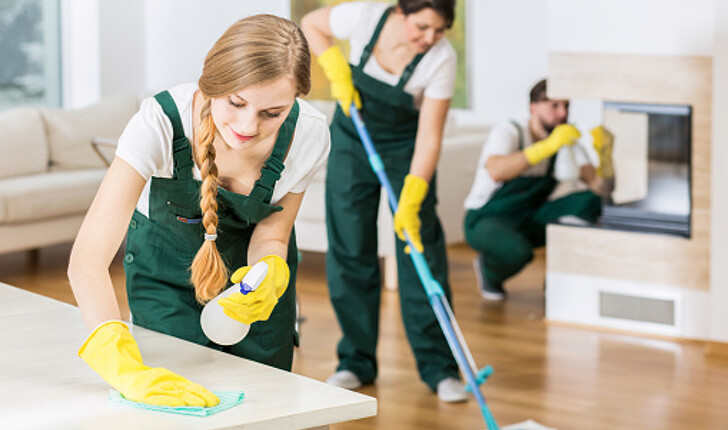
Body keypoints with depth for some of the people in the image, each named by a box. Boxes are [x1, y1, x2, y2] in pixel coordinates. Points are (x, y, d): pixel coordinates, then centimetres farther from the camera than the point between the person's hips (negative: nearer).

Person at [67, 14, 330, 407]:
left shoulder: (307, 134, -30)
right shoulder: (160, 122, -39)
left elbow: (270, 235, -13)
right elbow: (87, 260, -46)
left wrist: (271, 272, -39)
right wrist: (127, 370, -61)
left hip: (250, 261, 2)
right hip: (165, 262, -2)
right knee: (178, 405, -5)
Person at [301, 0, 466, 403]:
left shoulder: (442, 59, -27)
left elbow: (430, 138, -25)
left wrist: (410, 203, -32)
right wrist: (337, 71, -16)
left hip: (405, 147, -2)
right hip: (352, 138, 2)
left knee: (421, 254, -8)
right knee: (348, 252, 1)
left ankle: (439, 368, -2)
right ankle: (356, 362, 11)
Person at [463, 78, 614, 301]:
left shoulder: (566, 141, -3)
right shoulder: (509, 131, -18)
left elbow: (601, 187, -12)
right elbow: (496, 172, -41)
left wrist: (604, 152, -32)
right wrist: (549, 145, -47)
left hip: (530, 221, 5)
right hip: (486, 220, -5)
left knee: (591, 202, -17)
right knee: (517, 251, -39)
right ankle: (488, 269, -1)